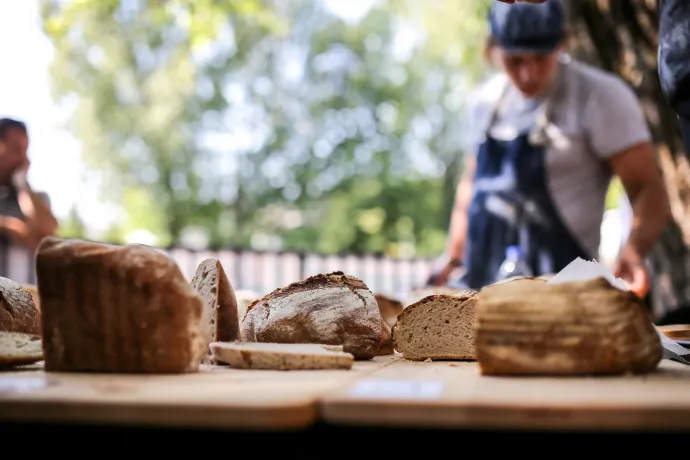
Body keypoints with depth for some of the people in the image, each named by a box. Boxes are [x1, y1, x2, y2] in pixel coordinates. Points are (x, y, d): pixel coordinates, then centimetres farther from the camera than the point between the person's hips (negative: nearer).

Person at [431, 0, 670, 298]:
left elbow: (649, 191, -12)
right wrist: (453, 260, 17)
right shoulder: (488, 99, 10)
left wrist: (633, 249, -31)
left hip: (560, 288, -5)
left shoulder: (600, 96, -8)